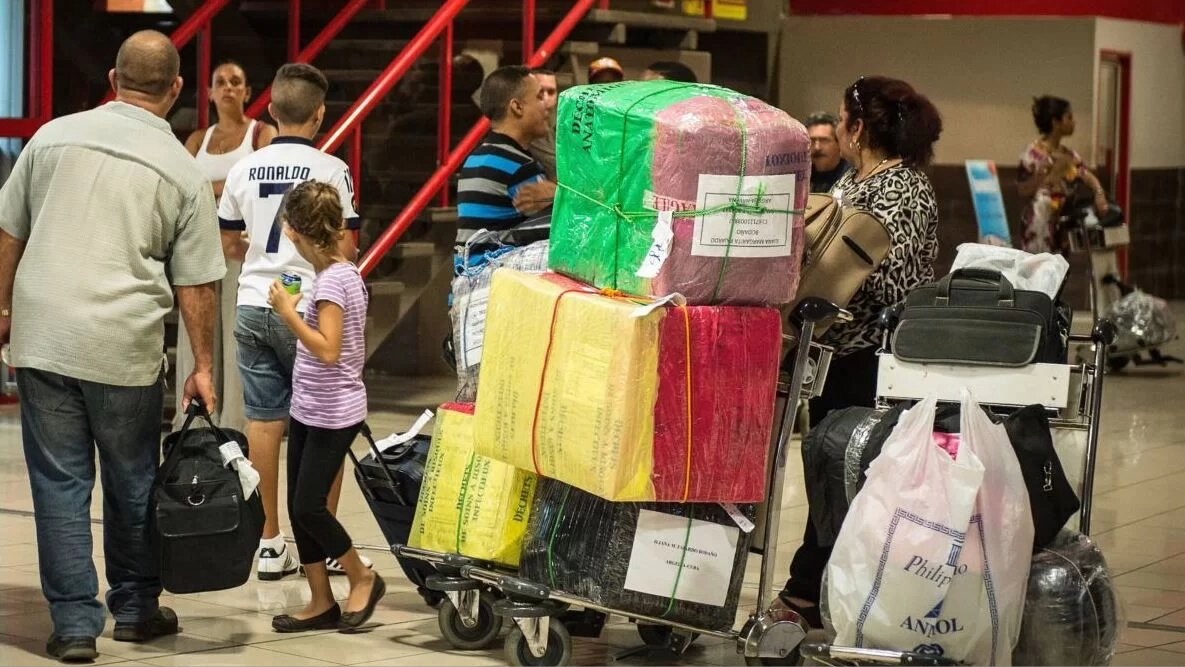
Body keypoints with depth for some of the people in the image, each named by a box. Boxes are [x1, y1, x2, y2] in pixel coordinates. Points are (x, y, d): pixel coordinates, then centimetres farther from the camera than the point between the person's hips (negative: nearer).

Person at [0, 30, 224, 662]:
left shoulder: (55, 135, 5)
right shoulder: (183, 174, 0)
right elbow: (196, 285, 1)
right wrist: (203, 366, 9)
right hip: (126, 349, -1)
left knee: (59, 481, 6)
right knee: (132, 481, 14)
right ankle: (135, 608, 27)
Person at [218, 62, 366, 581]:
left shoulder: (244, 168, 5)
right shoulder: (332, 170, -9)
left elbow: (229, 246, 15)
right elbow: (344, 250, -9)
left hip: (253, 306, 4)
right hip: (308, 308, -4)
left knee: (264, 421, 7)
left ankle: (269, 543, 11)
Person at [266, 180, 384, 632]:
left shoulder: (332, 280, -19)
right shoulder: (344, 271, 10)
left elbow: (328, 350, -27)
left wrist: (288, 311, -25)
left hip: (332, 414, -10)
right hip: (310, 409, 10)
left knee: (308, 507, -7)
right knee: (299, 507, 9)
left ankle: (363, 579, 12)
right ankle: (321, 603, 14)